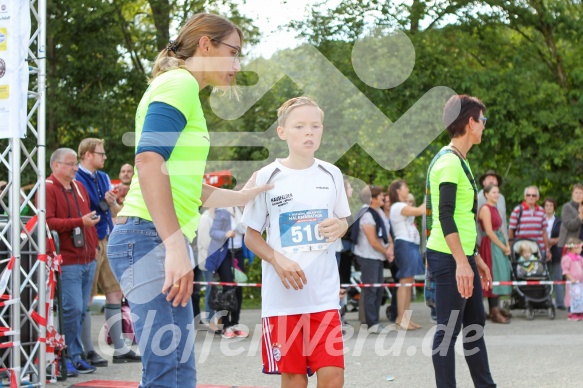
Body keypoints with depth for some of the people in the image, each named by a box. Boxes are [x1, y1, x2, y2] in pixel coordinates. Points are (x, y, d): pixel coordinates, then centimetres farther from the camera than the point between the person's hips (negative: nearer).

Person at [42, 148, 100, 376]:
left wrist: (94, 245, 20)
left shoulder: (79, 187, 18)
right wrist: (80, 222, -20)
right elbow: (47, 222, -19)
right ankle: (69, 356, 0)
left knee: (81, 310, 9)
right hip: (67, 261, -8)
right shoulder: (47, 189, -8)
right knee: (72, 308, -12)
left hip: (87, 259, 8)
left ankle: (75, 356, 16)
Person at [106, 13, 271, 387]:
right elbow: (149, 160, -19)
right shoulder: (179, 82, -5)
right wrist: (175, 245, -24)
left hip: (163, 241, 10)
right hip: (151, 237, -10)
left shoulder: (185, 90, 24)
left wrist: (242, 196, 39)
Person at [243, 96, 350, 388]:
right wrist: (278, 260, -16)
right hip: (282, 295, -2)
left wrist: (339, 227, -5)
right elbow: (251, 236, 2)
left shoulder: (331, 175, 6)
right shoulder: (267, 177, -3)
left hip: (324, 293, 2)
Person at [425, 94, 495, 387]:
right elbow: (445, 216, -23)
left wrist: (474, 258, 23)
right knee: (449, 329, -5)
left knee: (475, 324, 15)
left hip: (462, 256, 10)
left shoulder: (458, 161, 16)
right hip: (449, 258, -10)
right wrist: (461, 262, -27)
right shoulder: (449, 162, -15)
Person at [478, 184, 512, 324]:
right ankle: (494, 312, -4)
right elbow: (489, 232, -17)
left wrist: (507, 245, 1)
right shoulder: (485, 209, -11)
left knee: (499, 276, 10)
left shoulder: (494, 208, 16)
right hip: (490, 245, -9)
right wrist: (503, 247, -12)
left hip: (499, 245, 9)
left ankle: (496, 308, 17)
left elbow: (500, 229, 14)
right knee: (494, 275, -7)